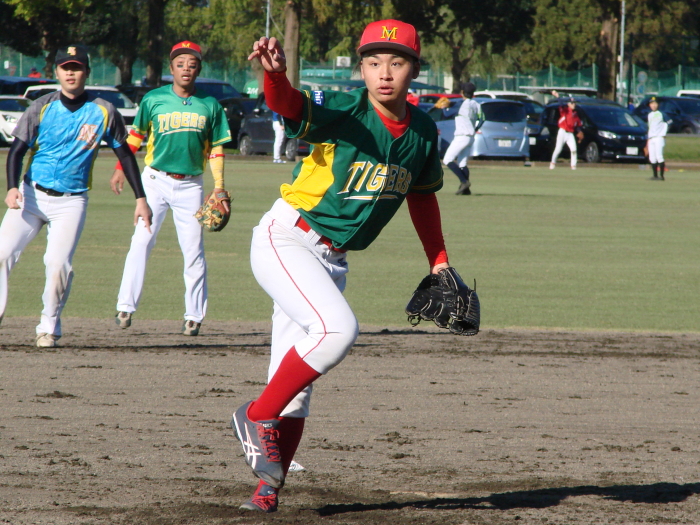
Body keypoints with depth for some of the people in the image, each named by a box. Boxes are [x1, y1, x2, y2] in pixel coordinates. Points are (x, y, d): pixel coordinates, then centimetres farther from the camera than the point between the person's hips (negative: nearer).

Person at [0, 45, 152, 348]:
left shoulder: (103, 112, 0)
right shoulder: (42, 108, -1)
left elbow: (125, 155, 9)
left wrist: (140, 199, 6)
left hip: (71, 202, -1)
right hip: (32, 195, 1)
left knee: (59, 264, -15)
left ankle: (49, 327, 3)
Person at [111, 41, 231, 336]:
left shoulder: (210, 106, 5)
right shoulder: (153, 100, 1)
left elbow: (216, 149, 8)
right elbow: (135, 136, 10)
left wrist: (219, 186, 0)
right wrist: (120, 169, 3)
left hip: (190, 185, 1)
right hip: (156, 179, -1)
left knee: (193, 250, 0)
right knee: (141, 241, -10)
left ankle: (194, 315, 6)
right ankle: (126, 307, -11)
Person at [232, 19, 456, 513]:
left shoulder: (423, 131, 2)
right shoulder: (343, 112, -18)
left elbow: (422, 196, 20)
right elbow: (288, 103, -39)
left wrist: (439, 263, 17)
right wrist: (276, 74, -61)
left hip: (332, 259, 6)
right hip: (286, 239, -6)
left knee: (297, 383, 6)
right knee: (337, 328, -28)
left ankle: (268, 487, 11)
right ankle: (257, 417, -11)